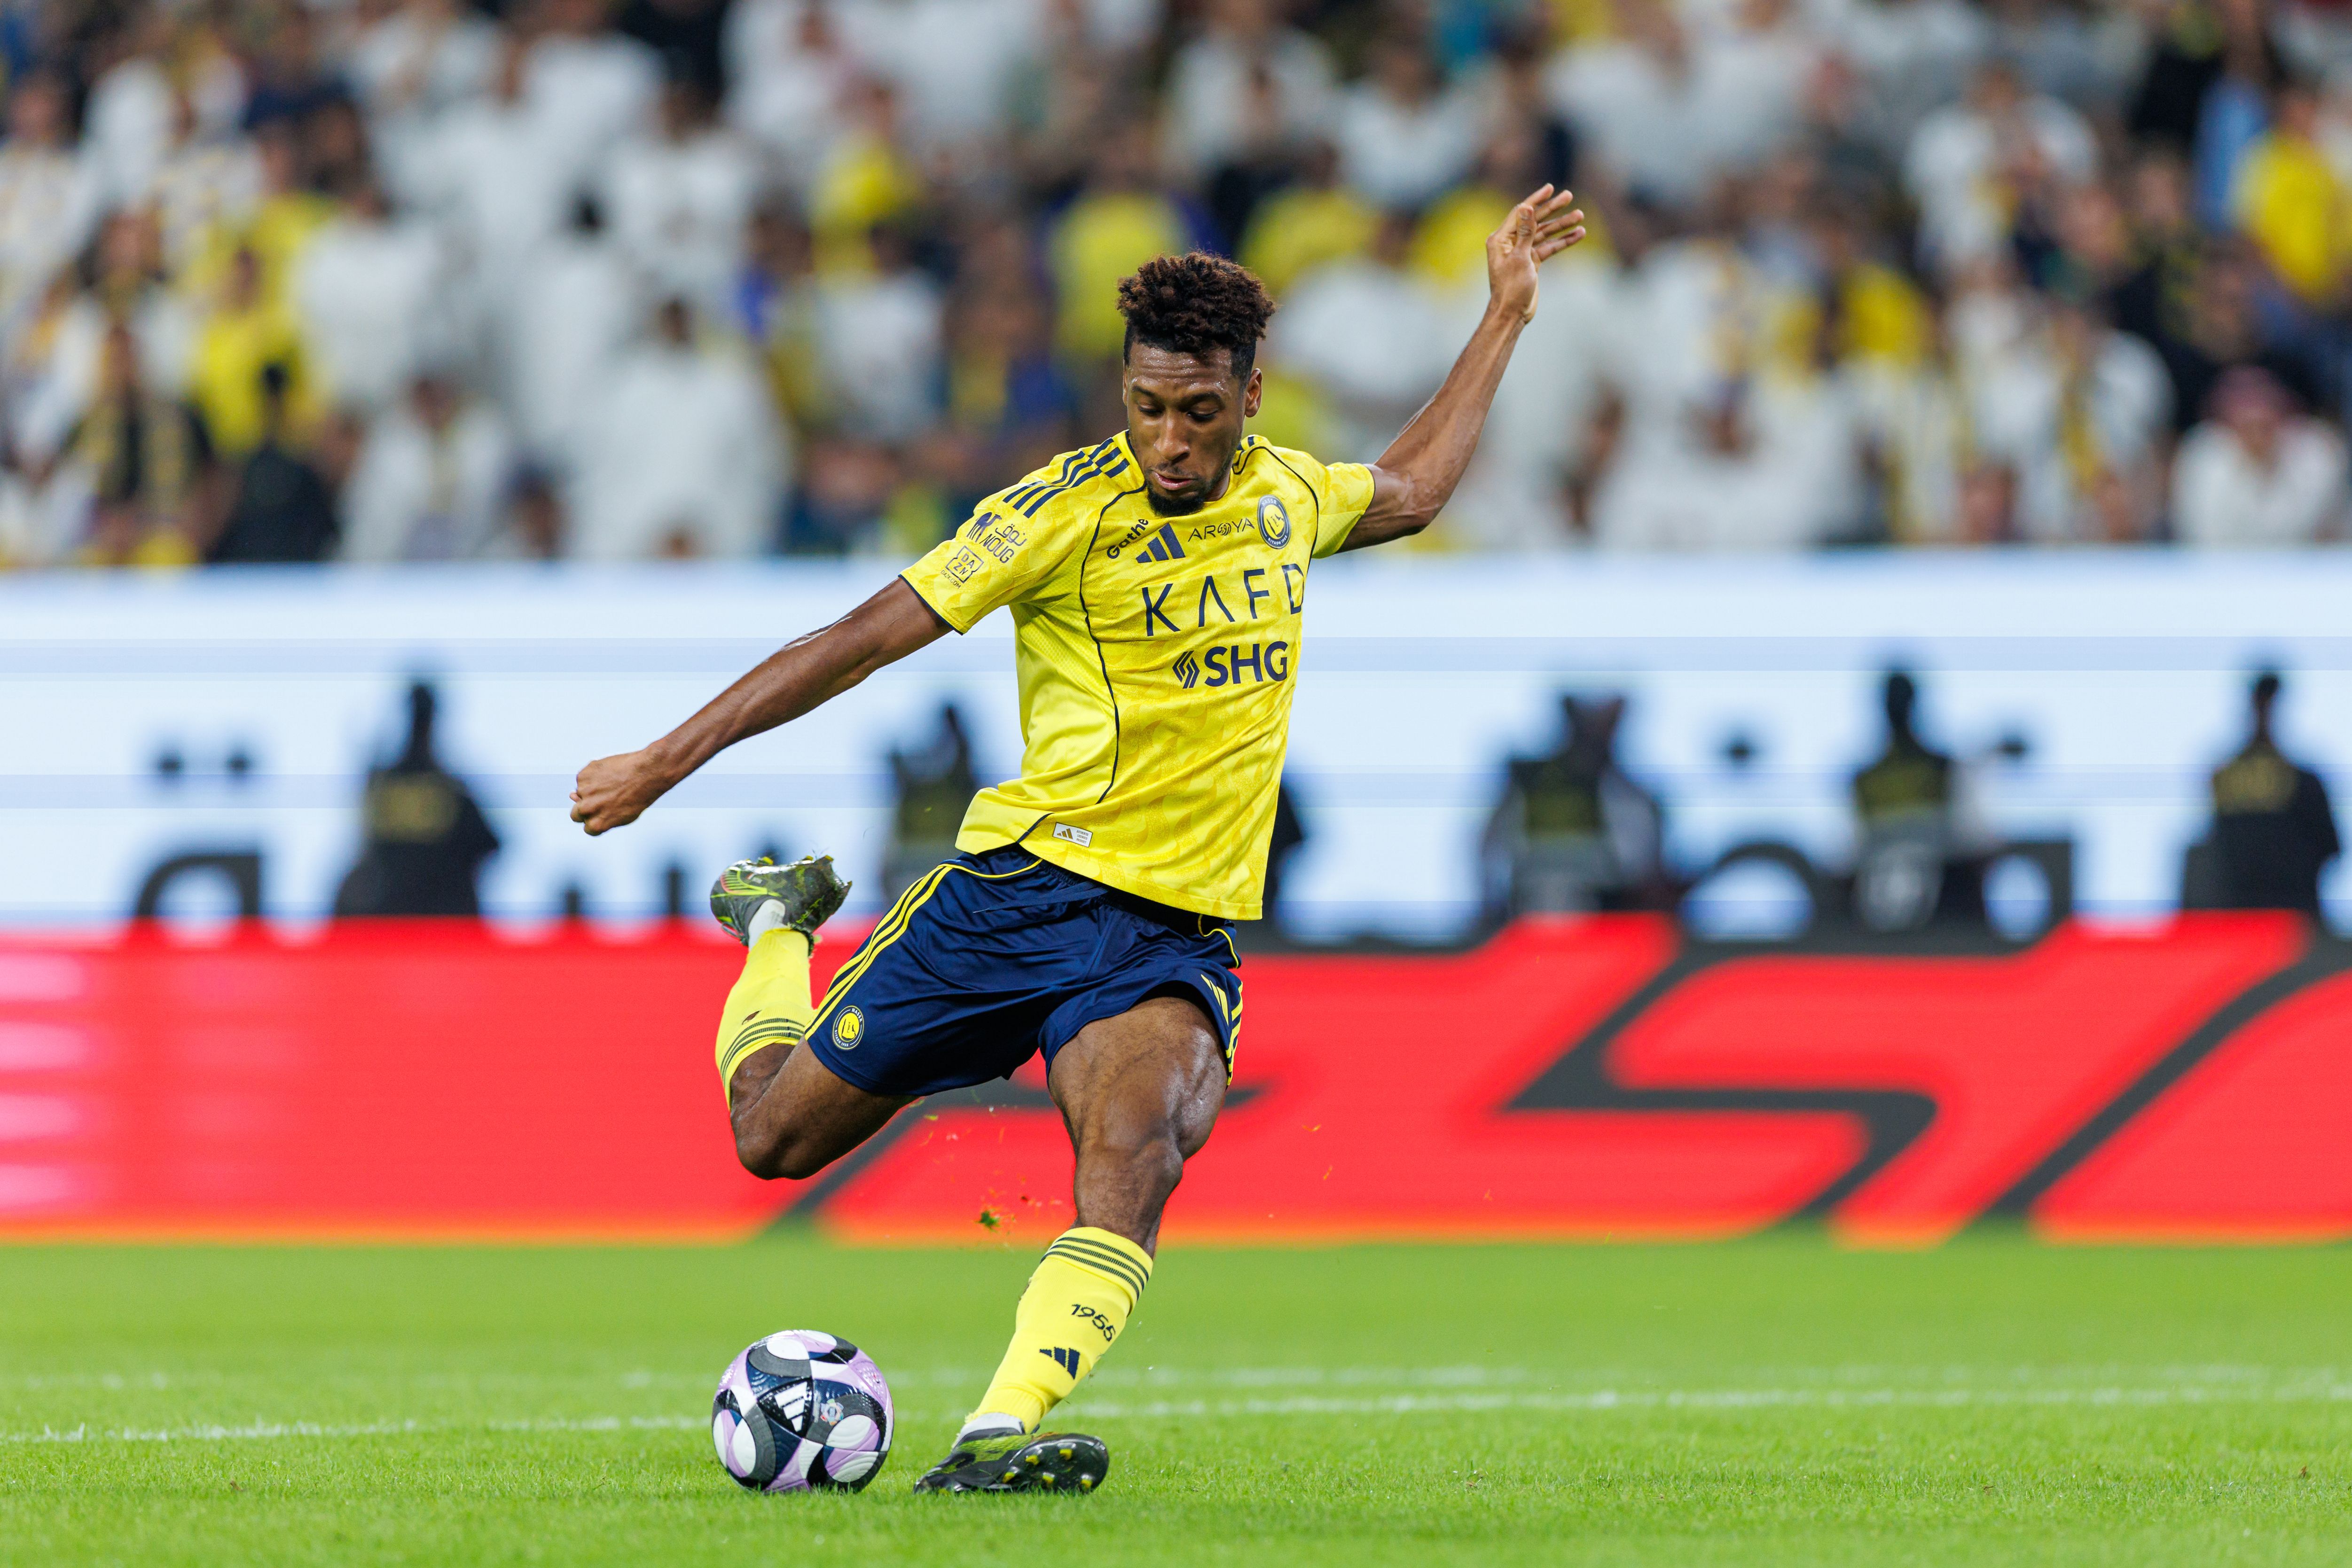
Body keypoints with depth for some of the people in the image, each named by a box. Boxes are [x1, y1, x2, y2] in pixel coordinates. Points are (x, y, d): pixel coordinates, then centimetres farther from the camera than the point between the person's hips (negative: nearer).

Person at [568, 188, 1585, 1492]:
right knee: (774, 1134, 8)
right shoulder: (1068, 510, -10)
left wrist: (1505, 317, 32)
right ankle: (779, 925, 41)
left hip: (1178, 932, 2)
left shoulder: (1288, 496, 8)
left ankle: (994, 1442, -40)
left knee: (1138, 1151, -30)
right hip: (1024, 885, -2)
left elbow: (1409, 492, 33)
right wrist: (666, 763, -11)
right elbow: (862, 639, -9)